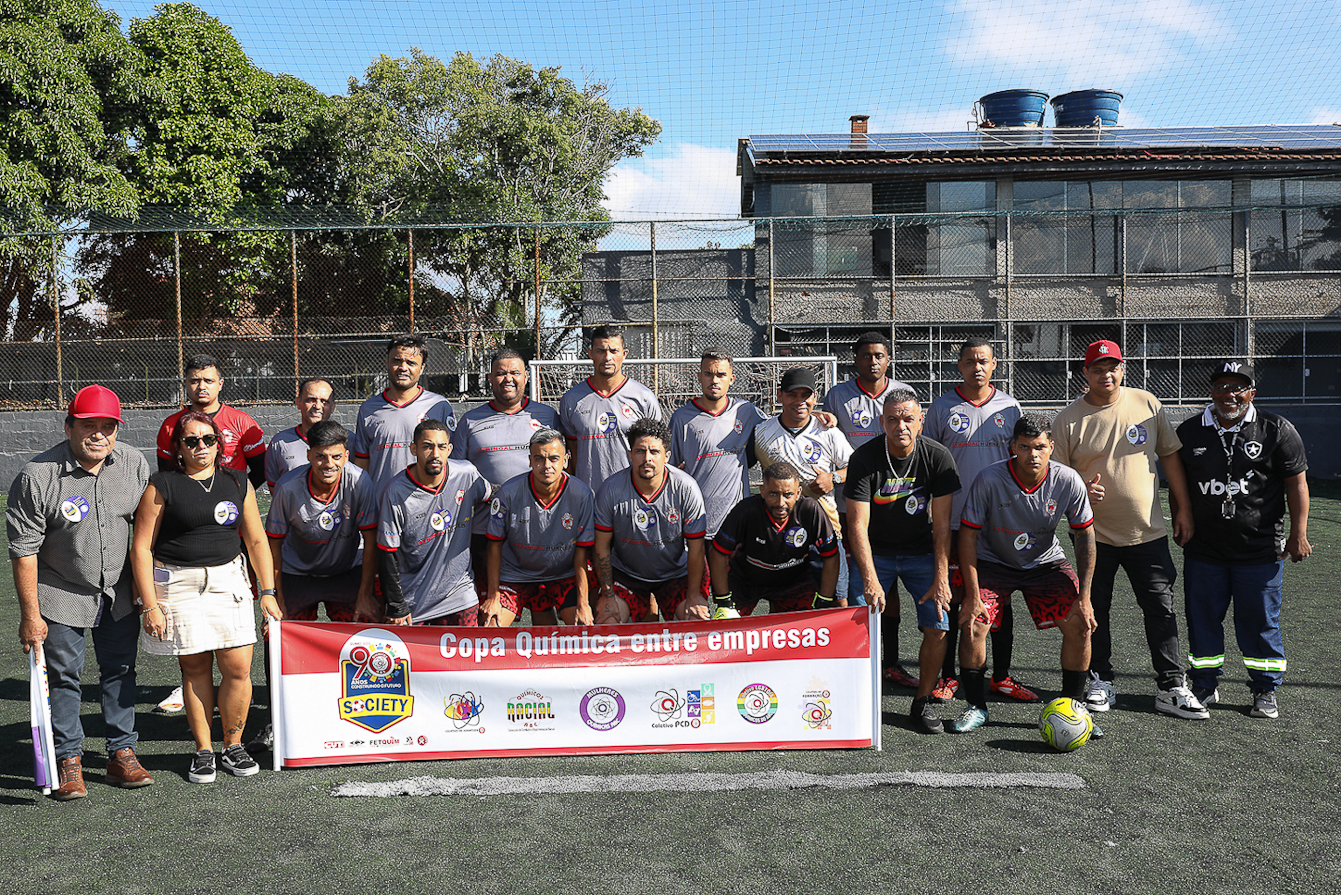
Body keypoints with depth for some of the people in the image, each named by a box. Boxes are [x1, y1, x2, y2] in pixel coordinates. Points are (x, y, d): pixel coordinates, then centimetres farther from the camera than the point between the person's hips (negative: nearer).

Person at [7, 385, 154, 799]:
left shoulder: (135, 464, -8)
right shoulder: (37, 475, -18)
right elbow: (24, 549, -14)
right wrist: (30, 614, -13)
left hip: (119, 591, 3)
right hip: (60, 592, -3)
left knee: (120, 669, 9)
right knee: (62, 675, 5)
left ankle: (122, 754, 20)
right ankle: (68, 760, 18)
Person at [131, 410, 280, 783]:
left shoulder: (238, 483, 8)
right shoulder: (162, 485, -2)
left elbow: (256, 540, 10)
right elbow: (141, 547, -3)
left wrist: (267, 591, 5)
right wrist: (150, 604, -8)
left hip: (228, 580, 2)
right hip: (178, 583, -2)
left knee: (238, 669, -3)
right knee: (195, 667, 4)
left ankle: (233, 747, 16)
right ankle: (203, 751, 19)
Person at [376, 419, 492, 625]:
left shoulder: (467, 474, -8)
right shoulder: (395, 492, -15)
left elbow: (490, 501, 13)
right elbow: (387, 554, -9)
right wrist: (396, 607, -8)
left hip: (459, 592, 2)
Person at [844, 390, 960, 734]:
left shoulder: (938, 456, -13)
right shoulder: (864, 458, -18)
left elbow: (941, 524, -12)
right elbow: (858, 524, -21)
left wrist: (941, 578, -19)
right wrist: (871, 579, -30)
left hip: (922, 552, 1)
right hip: (875, 552, -1)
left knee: (937, 626, -10)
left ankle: (923, 701, 10)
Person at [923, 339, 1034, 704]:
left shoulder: (1009, 407, 7)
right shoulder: (942, 408, 0)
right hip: (954, 521, -2)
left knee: (1001, 599, 8)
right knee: (952, 598, 3)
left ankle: (1001, 677, 19)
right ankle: (947, 676, 14)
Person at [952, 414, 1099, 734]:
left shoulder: (1068, 481, -19)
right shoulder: (989, 479, -26)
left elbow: (1085, 535, -7)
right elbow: (968, 534, -18)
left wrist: (1084, 597, -12)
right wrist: (972, 596, -21)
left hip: (1046, 561, 2)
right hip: (993, 561, -2)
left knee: (1080, 625, -13)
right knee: (972, 625, -18)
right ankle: (976, 707, 3)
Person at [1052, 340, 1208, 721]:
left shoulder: (1147, 404, 2)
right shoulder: (1068, 420, -4)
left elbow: (1170, 456, 8)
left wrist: (1183, 509, 6)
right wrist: (1081, 490, -21)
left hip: (1147, 530, 1)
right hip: (1094, 533, -1)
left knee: (1161, 608, 3)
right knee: (1095, 610, 8)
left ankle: (1171, 688, 11)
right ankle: (1100, 681, 22)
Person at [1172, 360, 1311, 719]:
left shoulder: (1277, 429, -1)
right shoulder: (1189, 432, 5)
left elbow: (1297, 482, 0)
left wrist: (1298, 534, -5)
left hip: (1260, 550, -2)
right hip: (1203, 549, 2)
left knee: (1260, 621, 6)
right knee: (1202, 619, 9)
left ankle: (1266, 691, 21)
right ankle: (1204, 687, 24)